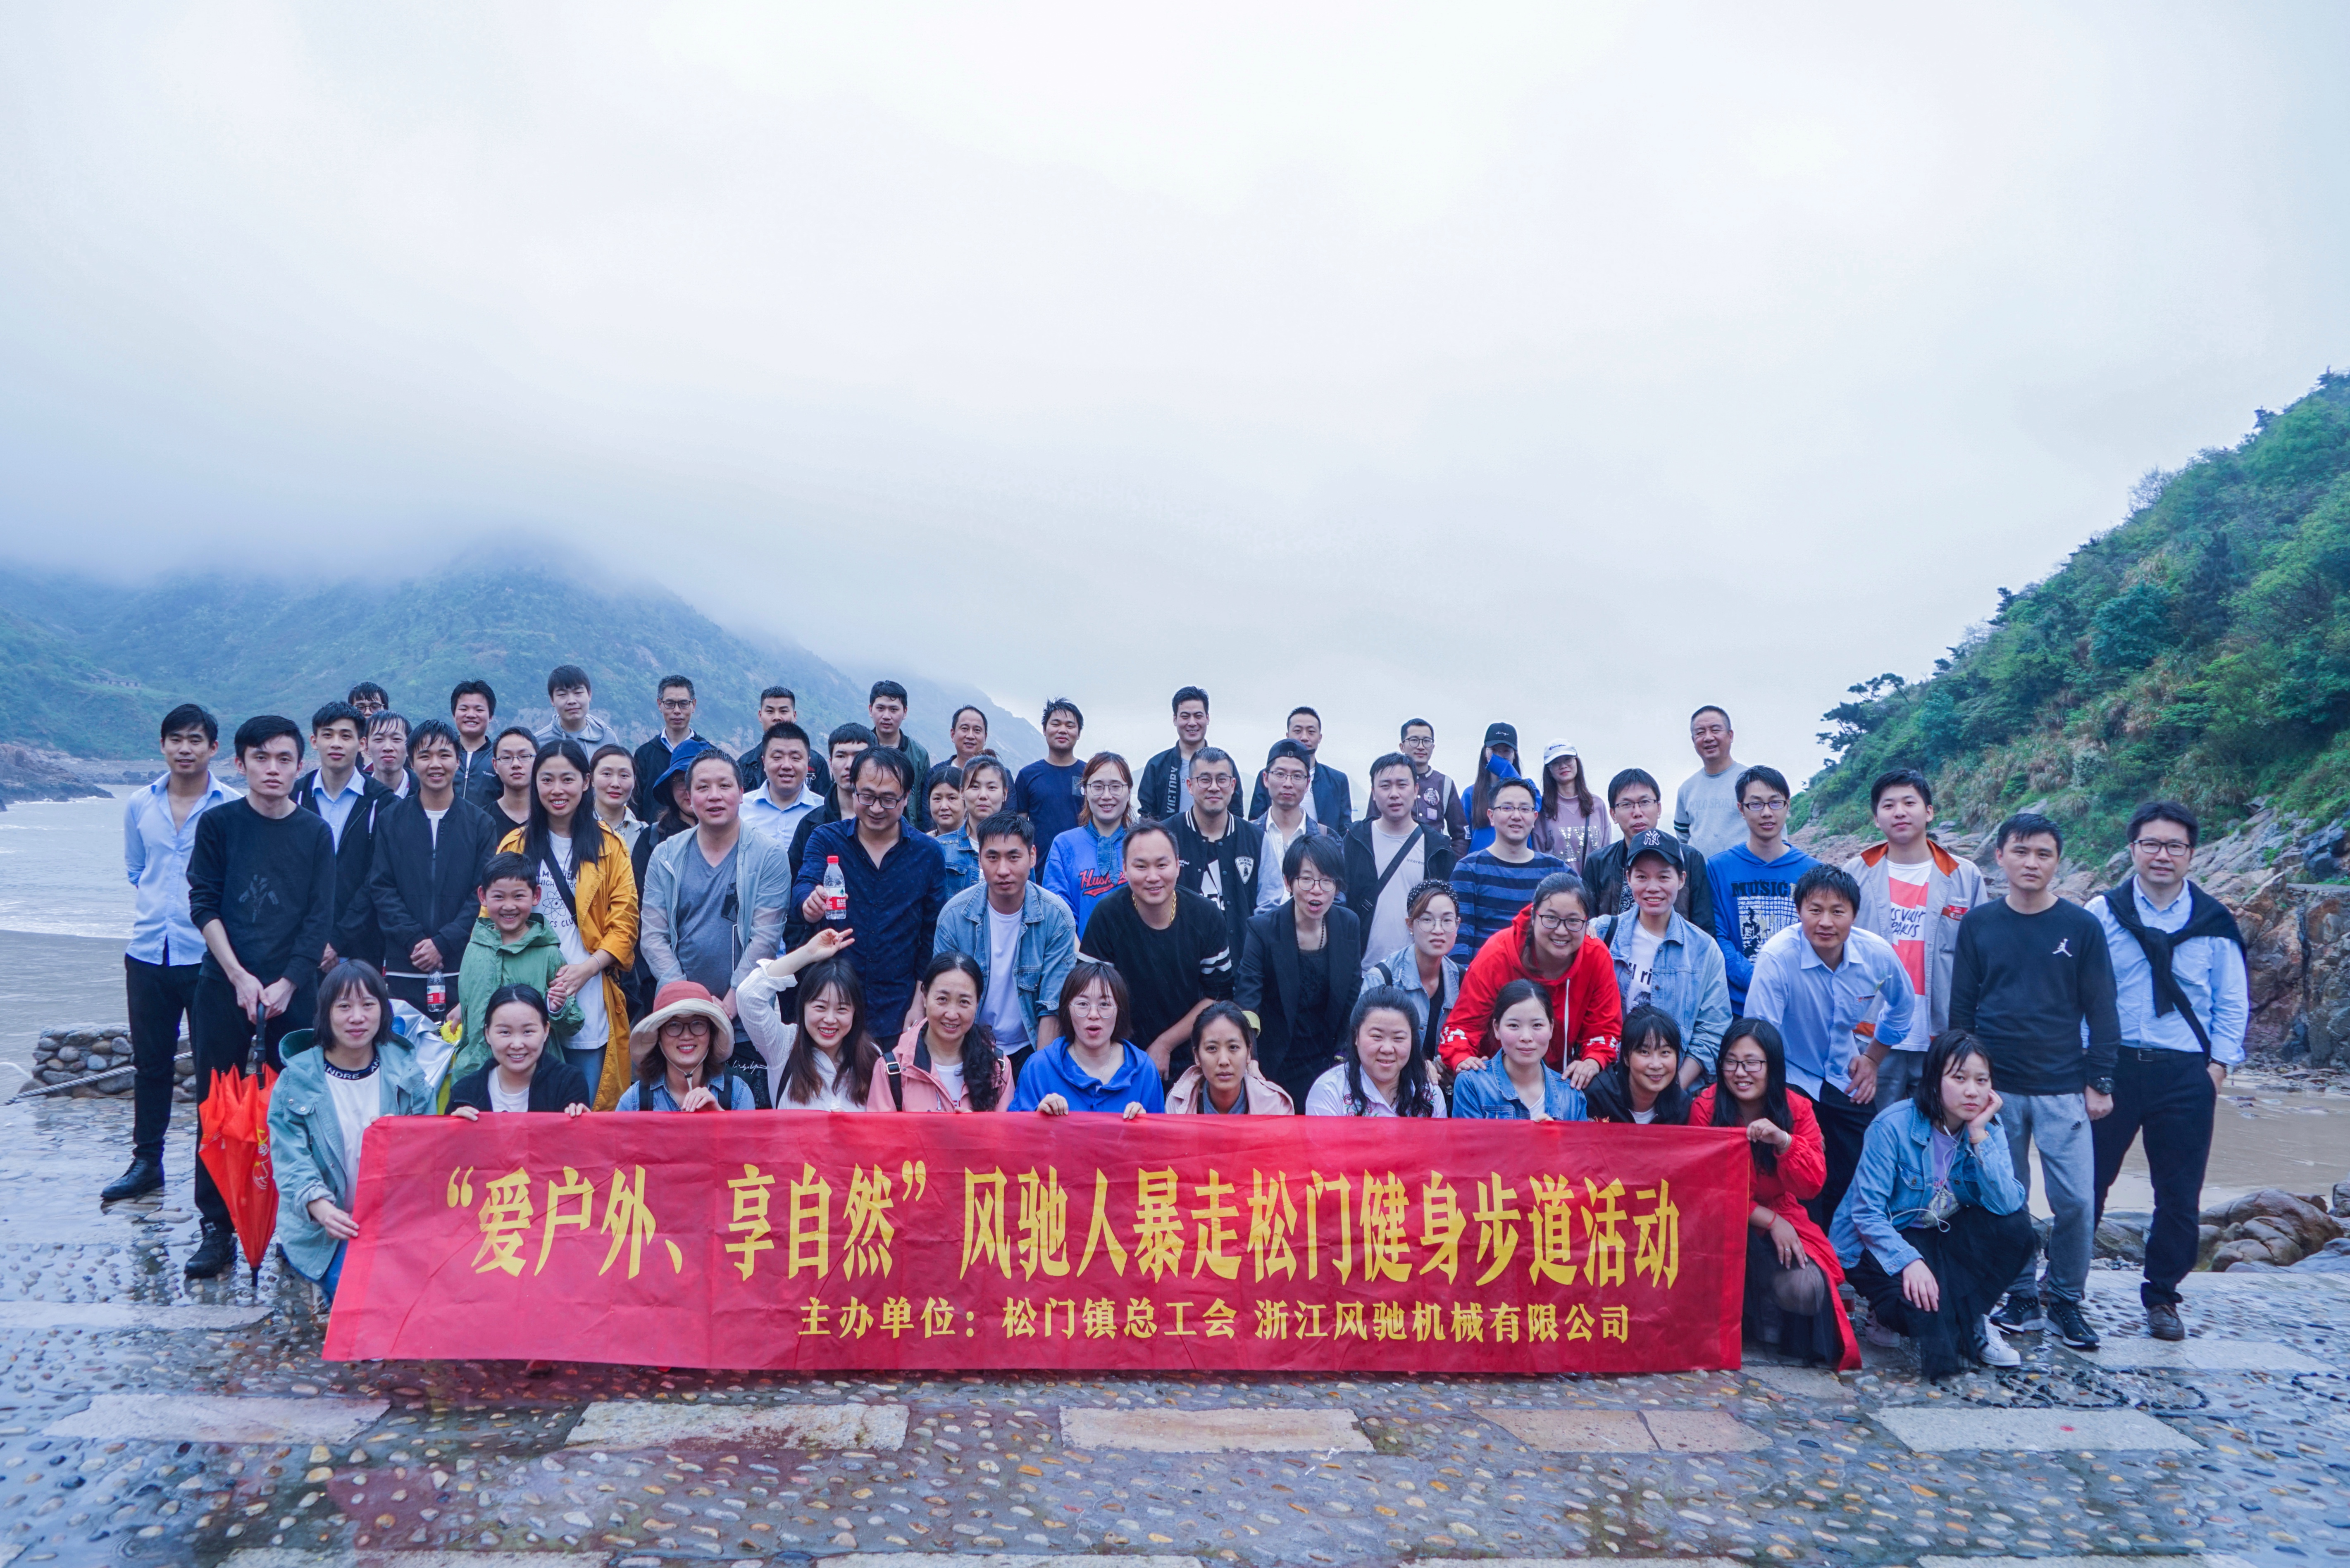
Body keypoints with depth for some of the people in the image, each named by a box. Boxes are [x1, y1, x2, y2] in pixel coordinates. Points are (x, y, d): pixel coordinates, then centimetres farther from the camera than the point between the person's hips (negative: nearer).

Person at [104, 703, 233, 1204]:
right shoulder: (139, 806, 7)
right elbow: (134, 873, 19)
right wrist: (148, 914, 9)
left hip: (208, 956, -4)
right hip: (148, 955, 4)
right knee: (149, 1063, 12)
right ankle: (146, 1162, 24)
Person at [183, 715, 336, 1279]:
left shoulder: (315, 832, 4)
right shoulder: (218, 824, 3)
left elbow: (320, 919, 0)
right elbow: (204, 906, -1)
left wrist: (285, 984, -10)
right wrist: (240, 977, -9)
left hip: (293, 991, 0)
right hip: (223, 987, 0)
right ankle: (218, 1228, 9)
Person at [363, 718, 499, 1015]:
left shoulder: (480, 823, 5)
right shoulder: (392, 820, 8)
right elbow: (380, 888, 3)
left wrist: (442, 943, -11)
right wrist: (414, 940, -10)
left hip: (462, 966, -1)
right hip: (402, 968, 1)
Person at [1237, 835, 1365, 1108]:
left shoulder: (1350, 925, -3)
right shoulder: (1263, 929, -15)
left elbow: (1354, 999, 6)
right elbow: (1245, 1002, -22)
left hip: (1328, 1064, 3)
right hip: (1276, 1064, -3)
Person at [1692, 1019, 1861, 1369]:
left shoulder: (1797, 1110, -6)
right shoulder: (1706, 1107, -12)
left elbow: (1812, 1185, -13)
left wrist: (1782, 1140, -31)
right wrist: (1769, 1220, -17)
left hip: (1782, 1220, 2)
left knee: (1804, 1291, -26)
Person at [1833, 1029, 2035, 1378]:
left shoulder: (1988, 1127, -7)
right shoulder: (1893, 1127, -21)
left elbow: (2007, 1204, -21)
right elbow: (1867, 1213, -22)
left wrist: (1979, 1135, -25)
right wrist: (1909, 1261, -36)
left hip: (1942, 1238, 6)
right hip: (1880, 1245, -6)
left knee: (2015, 1226, -21)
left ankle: (1965, 1320, -8)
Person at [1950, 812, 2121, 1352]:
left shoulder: (2082, 927, 2)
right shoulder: (1978, 925, 5)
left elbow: (2101, 1011, 4)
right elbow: (1961, 1008, 9)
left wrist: (2100, 1080, 0)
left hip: (2063, 1090, -1)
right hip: (1996, 1089, 1)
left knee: (2076, 1200, -4)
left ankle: (2065, 1299, 15)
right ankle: (2022, 1297, 20)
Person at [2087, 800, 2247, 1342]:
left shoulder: (2214, 923, 4)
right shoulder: (2102, 913, 0)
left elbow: (2233, 1003, 8)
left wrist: (2218, 1065, 0)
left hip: (2186, 1074, 1)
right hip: (2112, 1067, -1)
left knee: (2180, 1194, 7)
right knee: (2088, 1181, 5)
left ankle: (2162, 1296, 22)